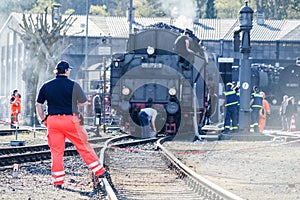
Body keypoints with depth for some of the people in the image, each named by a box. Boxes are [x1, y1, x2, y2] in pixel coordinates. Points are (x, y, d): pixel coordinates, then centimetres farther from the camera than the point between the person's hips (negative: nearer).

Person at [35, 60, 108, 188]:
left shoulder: (46, 86, 4)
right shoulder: (73, 85, -5)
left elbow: (38, 104, 6)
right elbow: (84, 103, 1)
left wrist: (43, 119, 14)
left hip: (52, 121, 2)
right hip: (70, 120, -2)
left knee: (56, 151, 7)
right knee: (84, 147, 8)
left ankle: (58, 180, 4)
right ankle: (99, 171, 15)